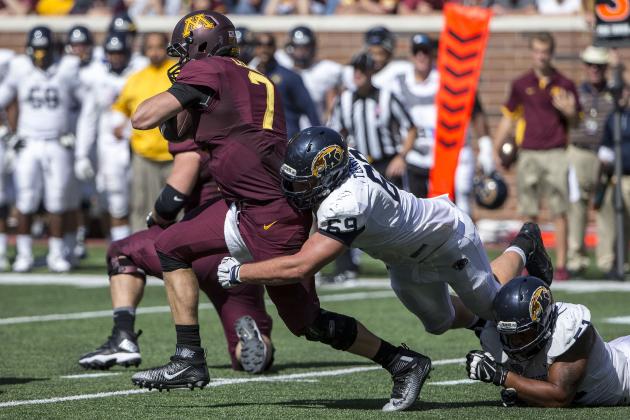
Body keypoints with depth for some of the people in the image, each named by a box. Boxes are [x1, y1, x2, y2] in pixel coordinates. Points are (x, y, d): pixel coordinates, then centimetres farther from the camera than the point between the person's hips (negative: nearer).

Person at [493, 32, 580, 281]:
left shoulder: (564, 85, 6)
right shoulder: (521, 85, 8)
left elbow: (575, 121, 11)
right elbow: (508, 118, 12)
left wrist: (569, 112, -12)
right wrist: (494, 150, 7)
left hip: (556, 155, -1)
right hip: (529, 155, 1)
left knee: (559, 212, -4)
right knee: (529, 214, 2)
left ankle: (561, 265, -2)